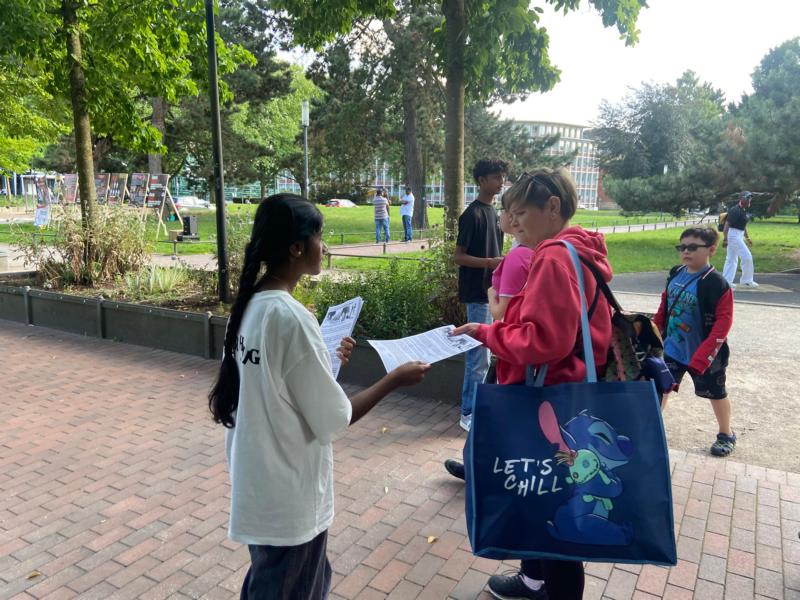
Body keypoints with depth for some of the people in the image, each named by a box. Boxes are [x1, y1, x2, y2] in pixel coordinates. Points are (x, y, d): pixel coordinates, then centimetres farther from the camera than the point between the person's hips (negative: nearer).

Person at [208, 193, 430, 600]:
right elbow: (334, 419, -20)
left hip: (260, 484, 8)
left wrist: (327, 359, 15)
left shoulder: (250, 305, -1)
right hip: (289, 496, -8)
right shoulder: (291, 317, -27)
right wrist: (394, 379, -9)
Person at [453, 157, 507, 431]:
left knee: (481, 355, 15)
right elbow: (459, 256, -15)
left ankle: (476, 406, 26)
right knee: (479, 357, -4)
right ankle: (468, 414, 8)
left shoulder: (492, 211, 13)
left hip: (491, 291, 9)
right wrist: (490, 262, -24)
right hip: (477, 293, -9)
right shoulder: (472, 214, -13)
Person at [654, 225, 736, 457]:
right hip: (673, 349, 5)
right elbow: (664, 306, 10)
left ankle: (726, 435, 38)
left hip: (704, 355, -5)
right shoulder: (676, 274, -2)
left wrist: (702, 357, -27)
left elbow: (723, 322, -23)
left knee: (716, 394, 16)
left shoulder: (716, 283, -22)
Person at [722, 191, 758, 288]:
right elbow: (727, 224, -22)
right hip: (734, 235, -10)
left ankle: (726, 281, 13)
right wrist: (725, 238, -29)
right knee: (747, 257, -7)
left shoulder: (744, 211, 13)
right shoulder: (735, 210, -16)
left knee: (731, 259, 10)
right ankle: (746, 281, 4)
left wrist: (747, 237, 27)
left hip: (739, 235, 10)